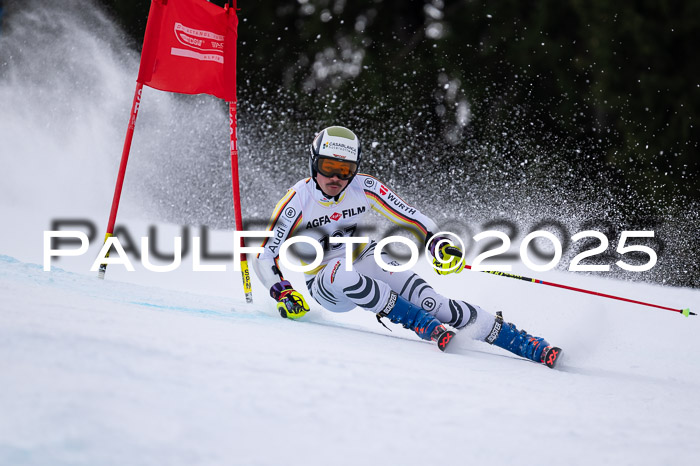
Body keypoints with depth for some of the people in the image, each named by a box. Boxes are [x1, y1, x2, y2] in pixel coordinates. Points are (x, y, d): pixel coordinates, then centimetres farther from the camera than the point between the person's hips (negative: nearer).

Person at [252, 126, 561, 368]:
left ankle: (529, 346, -24)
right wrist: (282, 293, -33)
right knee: (345, 275, -39)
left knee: (429, 301, -22)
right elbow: (265, 259, -15)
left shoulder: (365, 188, -11)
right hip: (326, 284, -2)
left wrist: (437, 244, -25)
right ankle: (429, 328, -32)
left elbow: (415, 219, -5)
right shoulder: (298, 201, -18)